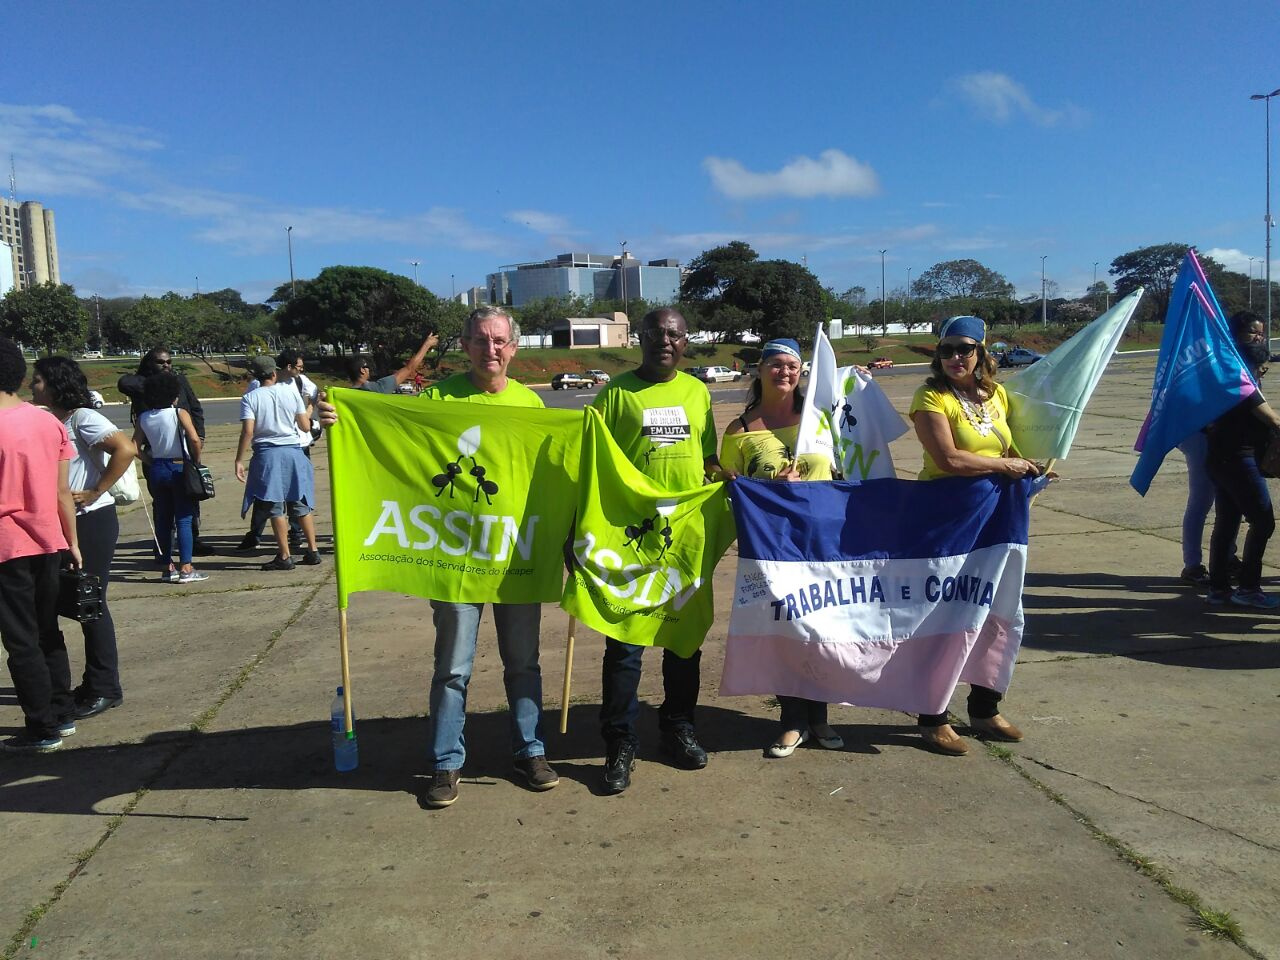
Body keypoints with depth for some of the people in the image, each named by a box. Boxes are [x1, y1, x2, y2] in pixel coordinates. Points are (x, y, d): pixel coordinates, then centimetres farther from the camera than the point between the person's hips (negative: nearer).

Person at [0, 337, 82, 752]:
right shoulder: (49, 422, 2)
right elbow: (63, 492, 6)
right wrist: (72, 542, 13)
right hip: (49, 542, 6)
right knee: (48, 632, 18)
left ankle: (42, 729, 9)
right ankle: (62, 713, 25)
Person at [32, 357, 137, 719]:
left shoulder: (83, 418, -14)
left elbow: (127, 449, -28)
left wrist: (95, 492, -22)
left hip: (92, 521, -8)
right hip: (65, 523, 8)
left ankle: (105, 689, 8)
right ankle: (94, 684, 25)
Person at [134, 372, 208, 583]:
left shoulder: (143, 418, 4)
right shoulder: (179, 413, -9)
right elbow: (195, 440, -20)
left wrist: (149, 460, 14)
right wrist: (196, 461, -7)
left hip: (156, 469, 5)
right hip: (179, 468, -5)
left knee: (163, 519, 12)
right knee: (184, 519, -1)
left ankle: (167, 567, 16)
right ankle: (185, 568, -2)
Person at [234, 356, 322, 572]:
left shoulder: (250, 398, -3)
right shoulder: (291, 391, 3)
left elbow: (248, 431, -13)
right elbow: (306, 427, 4)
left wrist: (239, 460, -9)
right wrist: (307, 413, 25)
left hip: (267, 454, -2)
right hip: (293, 451, 3)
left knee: (275, 507, 2)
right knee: (301, 504, 12)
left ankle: (285, 556, 2)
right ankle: (312, 551, 14)